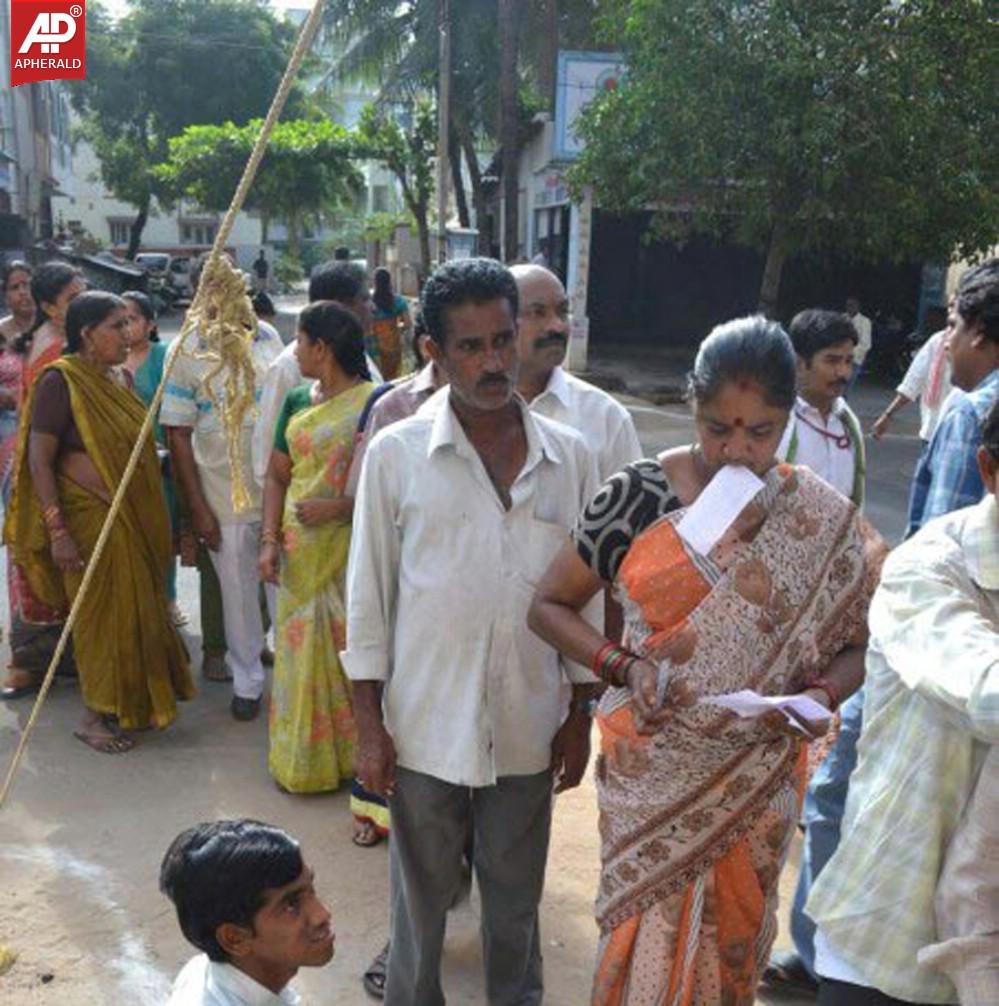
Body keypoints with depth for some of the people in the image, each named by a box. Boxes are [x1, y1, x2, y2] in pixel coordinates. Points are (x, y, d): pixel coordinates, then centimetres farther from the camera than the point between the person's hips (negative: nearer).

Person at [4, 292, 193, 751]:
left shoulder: (119, 377, 7)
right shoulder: (60, 381, -14)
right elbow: (39, 460, -16)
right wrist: (57, 531, -20)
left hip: (134, 517, 7)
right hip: (90, 519, -7)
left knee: (136, 609, 14)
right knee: (101, 614, 4)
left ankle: (130, 703, 32)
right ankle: (94, 716, 21)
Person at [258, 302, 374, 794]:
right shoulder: (297, 401, 10)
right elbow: (277, 476, 11)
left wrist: (338, 506, -22)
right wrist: (270, 540, 0)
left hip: (348, 551, -6)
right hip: (298, 553, 6)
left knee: (348, 653, 2)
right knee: (298, 652, 13)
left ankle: (359, 756, 19)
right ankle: (301, 758, 28)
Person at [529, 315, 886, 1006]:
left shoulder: (825, 522, -7)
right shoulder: (637, 495, -10)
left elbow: (857, 644, 2)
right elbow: (550, 605, -3)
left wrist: (821, 694, -18)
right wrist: (622, 665, -18)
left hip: (758, 776, 2)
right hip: (652, 767, -1)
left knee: (733, 937, 19)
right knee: (646, 937, 10)